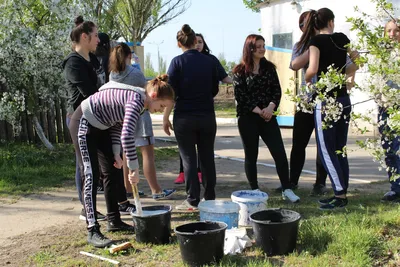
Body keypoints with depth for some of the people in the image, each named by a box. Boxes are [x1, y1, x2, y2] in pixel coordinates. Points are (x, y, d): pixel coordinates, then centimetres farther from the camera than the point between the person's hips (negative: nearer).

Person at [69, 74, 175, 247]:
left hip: (100, 127, 10)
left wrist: (116, 153, -2)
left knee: (113, 172, 11)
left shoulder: (137, 100, 2)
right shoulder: (136, 100, -28)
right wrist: (134, 168, -34)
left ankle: (114, 221, 21)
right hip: (84, 124, -10)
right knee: (91, 176, -12)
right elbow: (127, 135, -38)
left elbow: (117, 125, 8)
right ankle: (92, 231, -10)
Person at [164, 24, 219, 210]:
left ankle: (193, 200, 7)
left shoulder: (177, 62, -8)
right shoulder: (209, 61, 2)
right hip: (207, 116, 3)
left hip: (184, 117, -3)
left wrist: (165, 117, -3)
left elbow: (171, 92, -10)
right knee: (207, 157, 12)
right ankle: (210, 198, 19)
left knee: (189, 158, 5)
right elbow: (214, 90, 10)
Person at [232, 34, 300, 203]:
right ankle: (255, 191, 16)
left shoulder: (269, 67, 9)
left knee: (280, 153, -6)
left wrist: (270, 107, -13)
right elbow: (240, 96, -8)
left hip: (268, 116, 3)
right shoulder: (240, 70, -2)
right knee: (251, 155, 5)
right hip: (247, 118, -3)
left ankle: (286, 190, 2)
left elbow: (277, 90, 4)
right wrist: (258, 111, -15)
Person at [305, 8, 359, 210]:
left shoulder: (317, 41, -8)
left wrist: (307, 79, 0)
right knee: (340, 149, 11)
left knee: (326, 150, -2)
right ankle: (342, 193, 14)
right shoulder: (342, 38, 10)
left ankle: (340, 195, -5)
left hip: (326, 100, -6)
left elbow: (313, 69, -20)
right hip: (344, 99, 6)